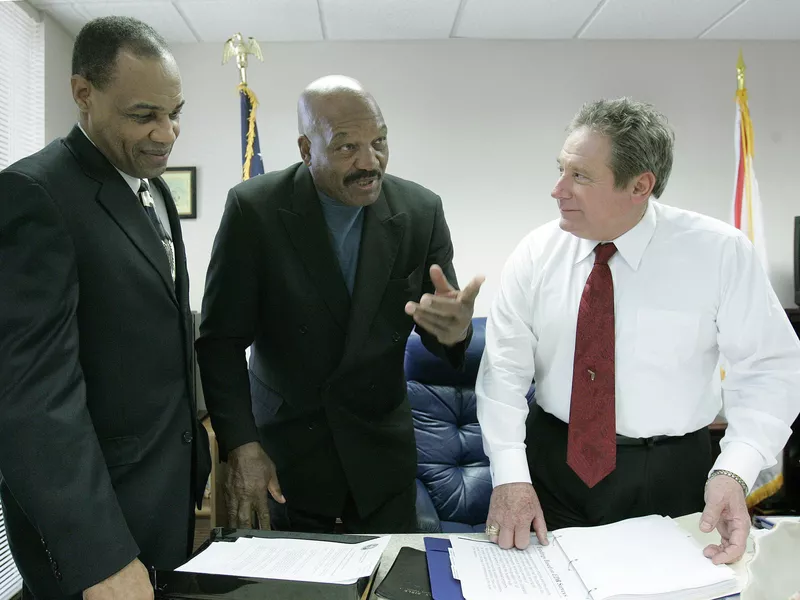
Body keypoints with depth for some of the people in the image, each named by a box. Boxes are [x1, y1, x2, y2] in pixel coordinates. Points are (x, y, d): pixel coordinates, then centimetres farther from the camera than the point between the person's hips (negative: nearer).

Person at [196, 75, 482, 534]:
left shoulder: (422, 211, -8)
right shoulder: (254, 208, -14)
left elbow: (442, 333, -5)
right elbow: (221, 340, -10)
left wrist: (455, 328, -29)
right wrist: (240, 444, -19)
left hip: (381, 446, 2)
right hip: (285, 444, -1)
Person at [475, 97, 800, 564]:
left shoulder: (720, 253, -13)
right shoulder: (537, 253, -7)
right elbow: (504, 369, -8)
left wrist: (735, 471, -24)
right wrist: (511, 476, -17)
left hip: (670, 479, -1)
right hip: (552, 465, 2)